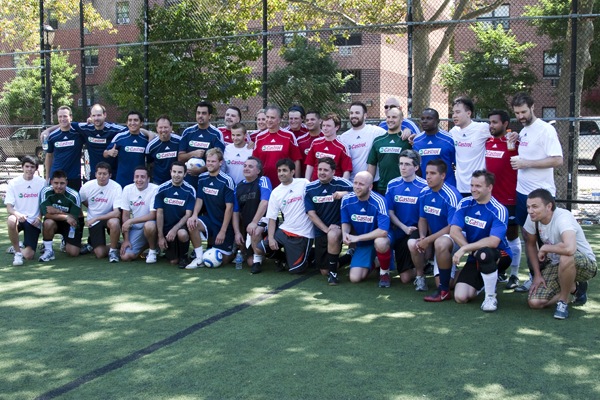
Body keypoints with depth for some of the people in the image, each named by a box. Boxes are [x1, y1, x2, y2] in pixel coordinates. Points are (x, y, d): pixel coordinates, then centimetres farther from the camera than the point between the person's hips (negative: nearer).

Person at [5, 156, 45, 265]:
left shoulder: (42, 183, 0)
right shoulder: (13, 183, -1)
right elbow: (9, 207, -6)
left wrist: (39, 218, -11)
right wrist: (17, 214, -28)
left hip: (34, 221, 0)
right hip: (19, 218, 0)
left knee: (28, 255, -14)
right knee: (11, 220, -39)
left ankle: (19, 247, 25)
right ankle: (17, 251, -15)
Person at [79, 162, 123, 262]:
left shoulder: (116, 187, -20)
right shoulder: (87, 186, -11)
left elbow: (117, 212, -27)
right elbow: (80, 201, 10)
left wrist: (95, 218, -26)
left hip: (109, 217, -1)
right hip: (93, 221, 1)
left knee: (114, 222, -39)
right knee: (100, 254, -12)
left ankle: (113, 250, -14)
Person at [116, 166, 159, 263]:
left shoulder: (155, 189, -17)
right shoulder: (127, 189, -4)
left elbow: (153, 215, -20)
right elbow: (125, 215, -1)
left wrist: (131, 221, -25)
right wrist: (126, 239, -4)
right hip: (135, 228, 4)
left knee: (148, 225, -39)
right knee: (125, 256, -11)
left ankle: (153, 250, -8)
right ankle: (145, 245, 20)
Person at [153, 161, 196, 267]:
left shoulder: (190, 191, -8)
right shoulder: (162, 189, -5)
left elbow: (188, 214, -10)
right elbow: (159, 213, -3)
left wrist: (174, 229, -24)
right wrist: (160, 236, -7)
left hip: (181, 226, -1)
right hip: (166, 228, 1)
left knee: (182, 234, -38)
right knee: (173, 261, -7)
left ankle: (183, 256, -6)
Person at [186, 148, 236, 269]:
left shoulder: (227, 181, -16)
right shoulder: (202, 178, 0)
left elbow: (229, 207, -17)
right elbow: (199, 200, 3)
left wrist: (223, 231, -18)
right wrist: (194, 215, -18)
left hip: (224, 224, -4)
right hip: (208, 219, 4)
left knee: (223, 260, -2)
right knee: (192, 224, -29)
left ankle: (233, 252, 33)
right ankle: (199, 258, -14)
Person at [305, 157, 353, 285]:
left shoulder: (341, 183, -9)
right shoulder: (310, 188, -1)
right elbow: (311, 214, -4)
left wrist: (344, 193, -33)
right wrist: (326, 229, -15)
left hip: (338, 226, -3)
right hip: (320, 230, 4)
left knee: (333, 236, -41)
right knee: (324, 271, 8)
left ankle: (333, 271, -19)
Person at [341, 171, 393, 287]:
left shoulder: (379, 201, -26)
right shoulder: (346, 200, -12)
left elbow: (383, 231, -32)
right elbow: (346, 222, 4)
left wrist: (357, 237, -29)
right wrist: (345, 233, -20)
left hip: (379, 237, -4)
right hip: (362, 244, 4)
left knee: (380, 242, -42)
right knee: (354, 278, -10)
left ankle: (384, 272, -10)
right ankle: (370, 264, 27)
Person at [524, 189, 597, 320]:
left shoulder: (562, 217, -31)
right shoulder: (532, 218, -11)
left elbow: (570, 248, -49)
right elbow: (531, 244, 7)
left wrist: (545, 248, -30)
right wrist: (537, 274, 1)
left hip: (586, 264, -6)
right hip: (556, 265, 7)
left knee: (566, 257, -42)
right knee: (534, 302, -10)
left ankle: (563, 301, -14)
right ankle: (574, 288, 15)